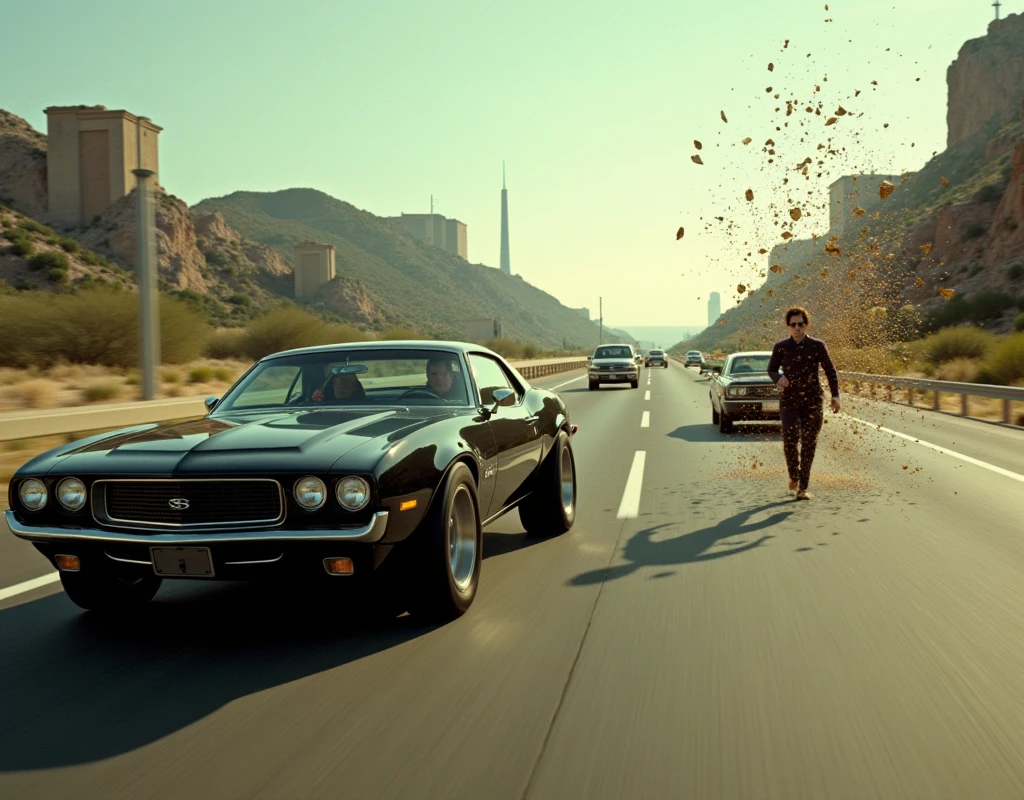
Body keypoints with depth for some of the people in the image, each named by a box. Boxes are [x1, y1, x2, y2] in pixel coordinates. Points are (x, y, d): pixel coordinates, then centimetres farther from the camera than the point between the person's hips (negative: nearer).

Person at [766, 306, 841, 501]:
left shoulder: (817, 346, -1)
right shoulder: (780, 347, 1)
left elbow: (830, 371, 6)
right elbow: (771, 369, 13)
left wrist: (835, 395, -2)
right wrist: (779, 378, -10)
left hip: (812, 401, 0)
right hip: (788, 401, 0)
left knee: (809, 444, 0)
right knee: (790, 439, -16)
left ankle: (803, 488, 8)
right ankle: (794, 475, 12)